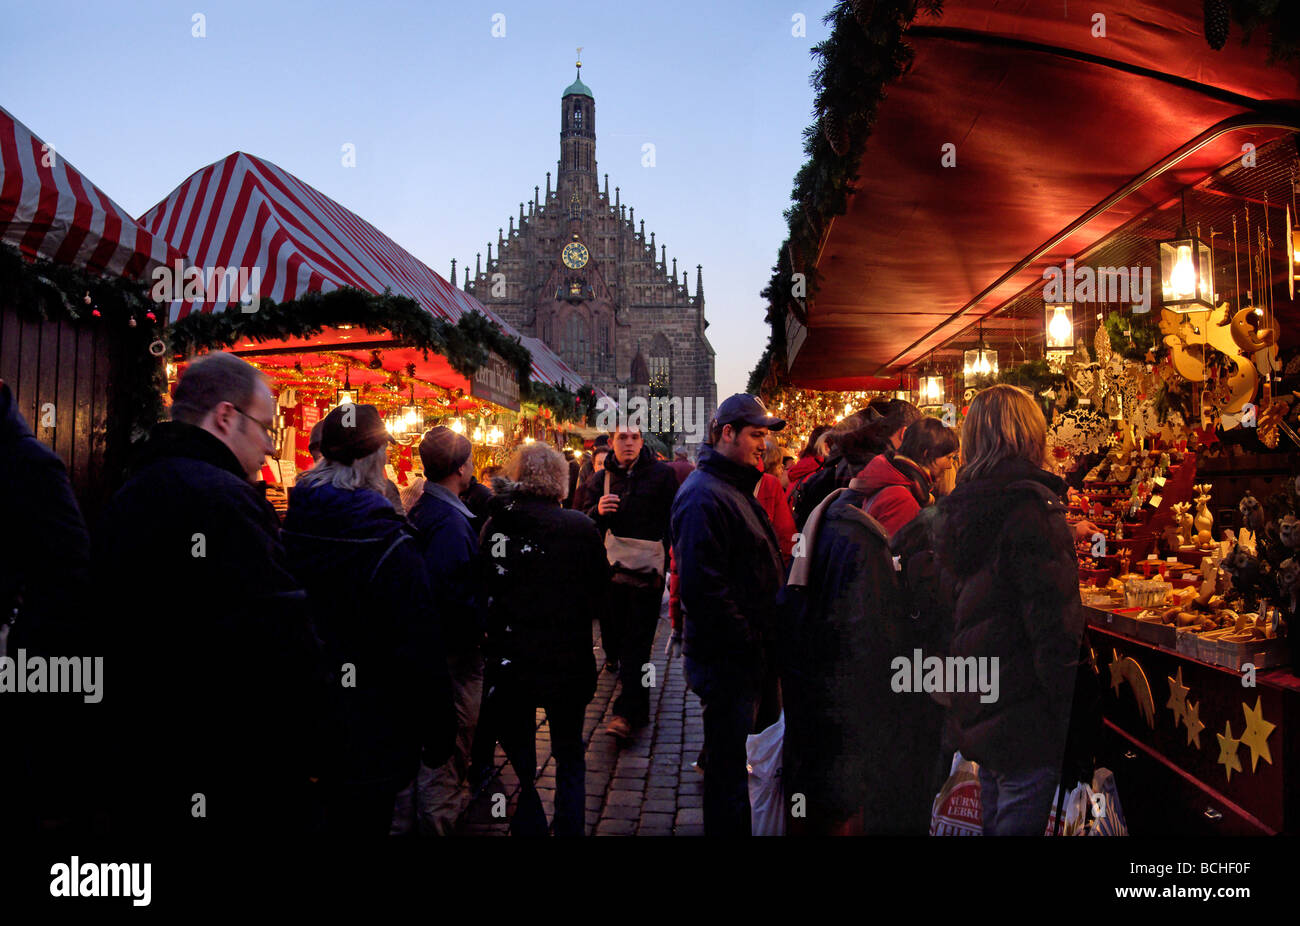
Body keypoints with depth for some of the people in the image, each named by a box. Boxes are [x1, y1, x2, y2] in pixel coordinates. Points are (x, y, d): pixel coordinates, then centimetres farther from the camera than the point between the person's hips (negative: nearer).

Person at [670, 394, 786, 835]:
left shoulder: (734, 488, 15)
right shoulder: (703, 496, -18)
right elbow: (703, 587, -26)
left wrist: (763, 643, 14)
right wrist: (749, 645, -20)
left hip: (747, 656, 10)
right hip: (729, 663, -10)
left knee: (736, 761, 21)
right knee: (731, 770, 3)